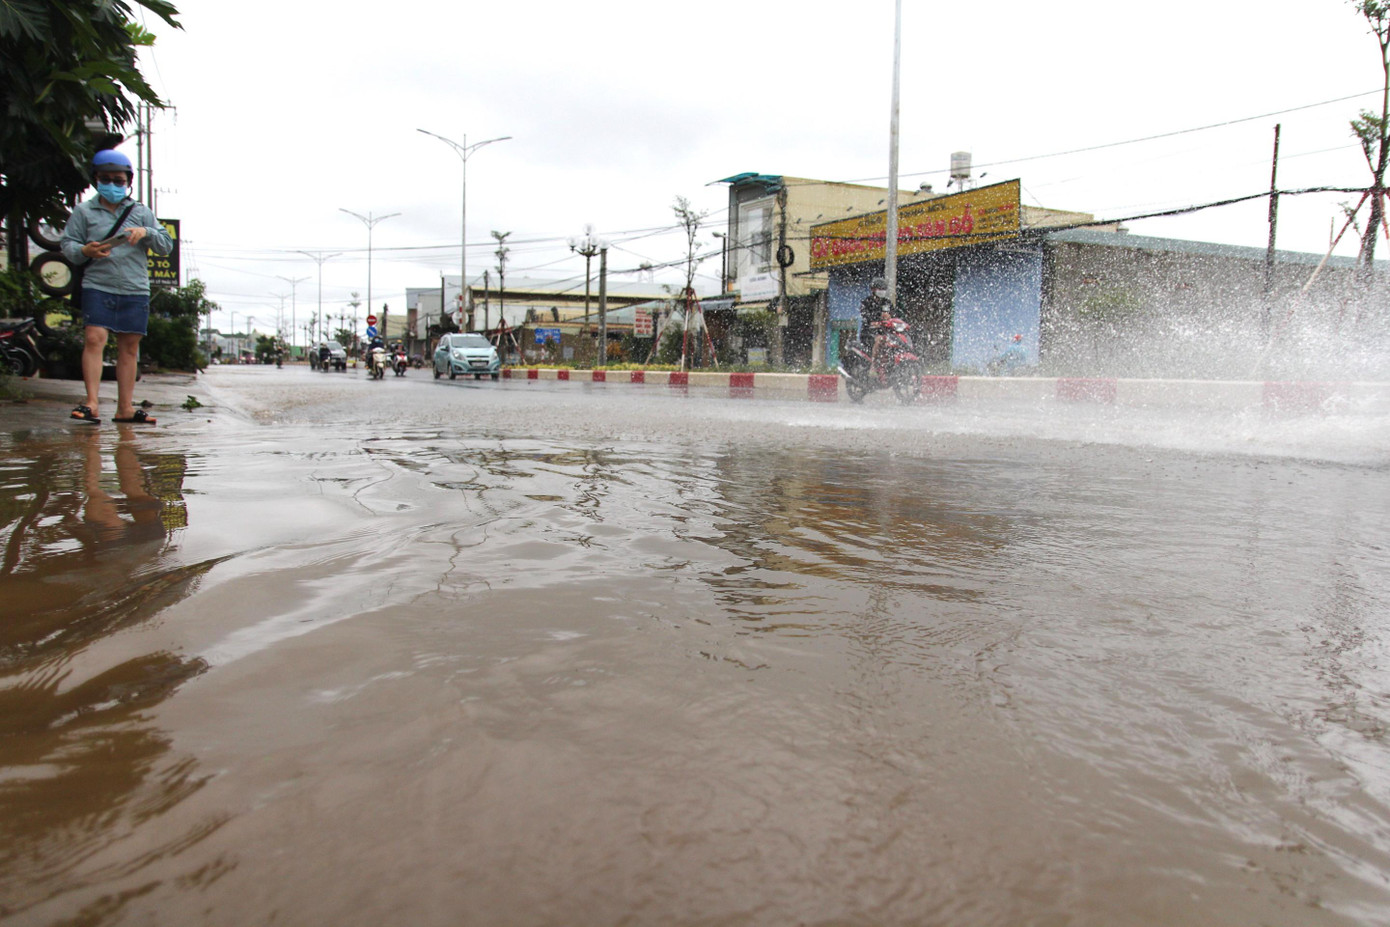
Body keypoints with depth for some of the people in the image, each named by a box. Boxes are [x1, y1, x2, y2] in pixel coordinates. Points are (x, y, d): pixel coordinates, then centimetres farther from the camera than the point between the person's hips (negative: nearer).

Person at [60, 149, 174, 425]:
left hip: (135, 290, 2)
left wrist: (147, 233, -10)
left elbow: (166, 245, 10)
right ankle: (91, 403, -15)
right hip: (97, 286, -2)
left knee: (129, 348, 4)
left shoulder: (141, 211, 14)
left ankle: (125, 408, 9)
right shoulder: (84, 211, 9)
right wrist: (85, 251, -16)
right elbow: (68, 245, 5)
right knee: (95, 339, -15)